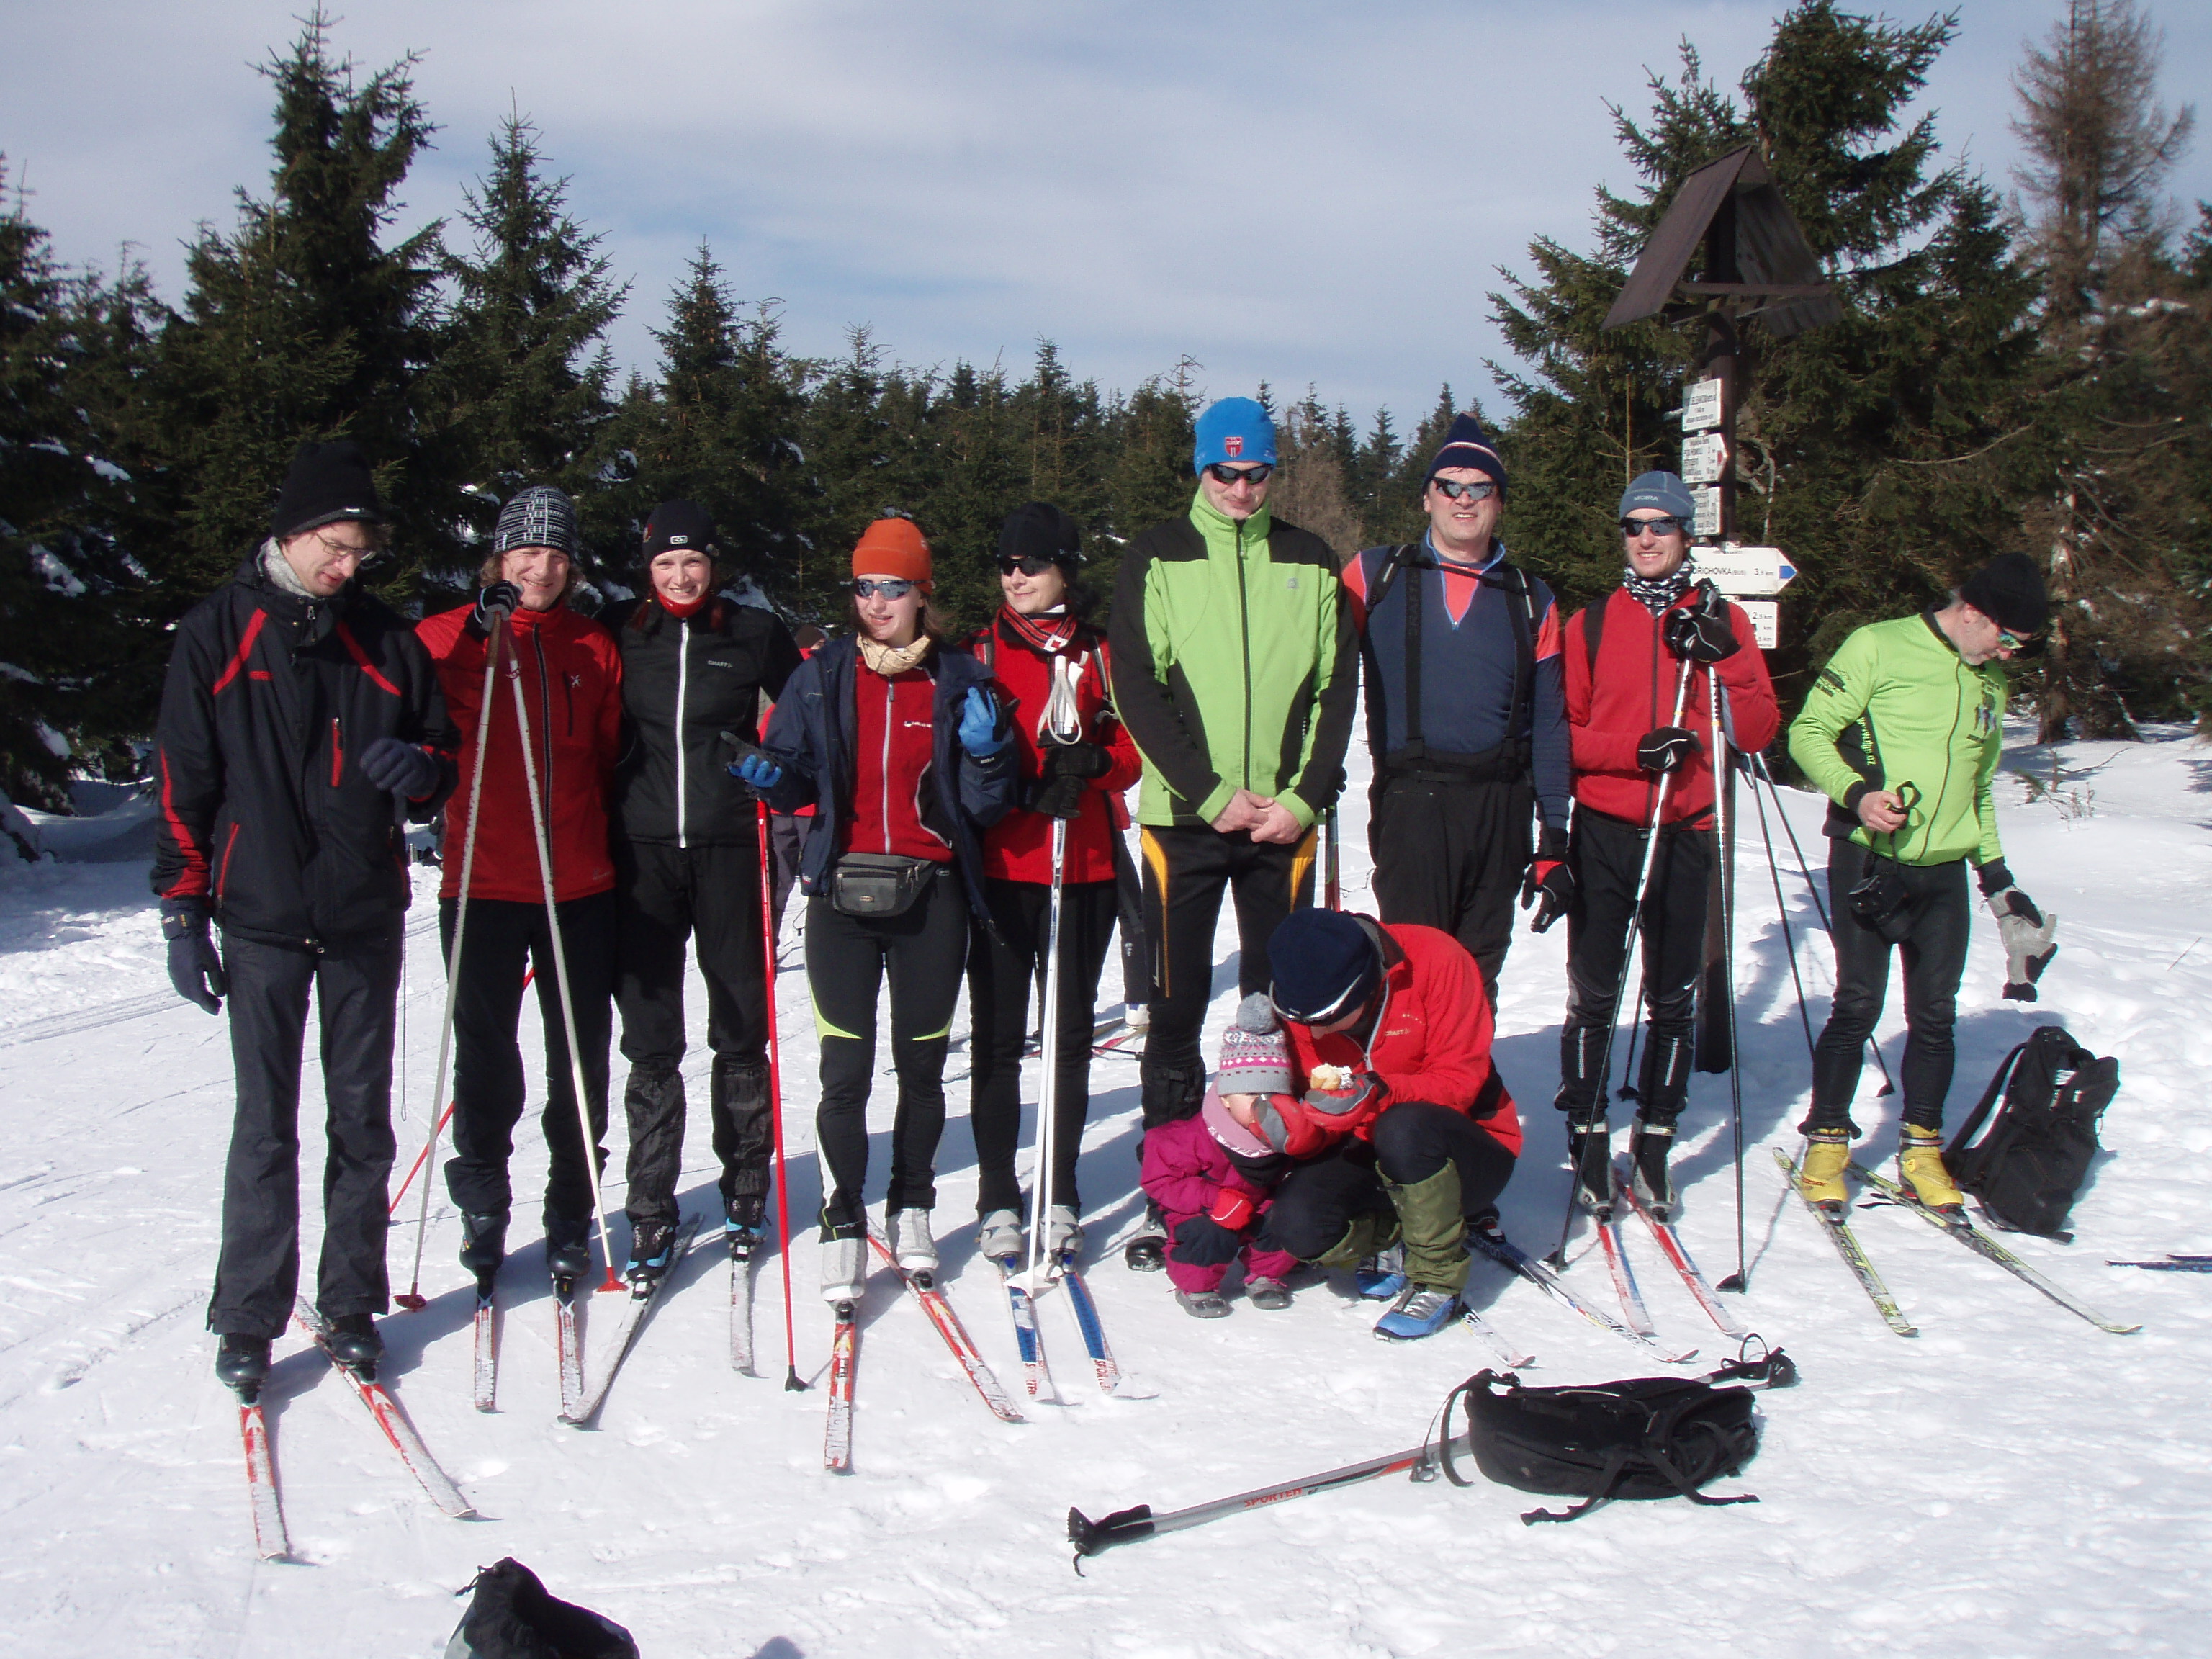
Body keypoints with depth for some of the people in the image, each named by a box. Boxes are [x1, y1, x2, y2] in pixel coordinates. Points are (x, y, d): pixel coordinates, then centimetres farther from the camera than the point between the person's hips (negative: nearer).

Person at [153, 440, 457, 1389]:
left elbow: (440, 758, 17)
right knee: (266, 1125, -2)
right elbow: (183, 782, 1)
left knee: (362, 1119, 7)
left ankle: (350, 1306, 16)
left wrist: (417, 769, -8)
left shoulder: (384, 638, 9)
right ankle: (248, 1319, 8)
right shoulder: (218, 634, 1)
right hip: (261, 917, -3)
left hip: (365, 915, 3)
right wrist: (184, 911, -3)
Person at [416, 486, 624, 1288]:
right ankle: (482, 1208, 21)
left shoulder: (596, 649, 11)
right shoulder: (449, 637, 2)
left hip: (580, 884, 3)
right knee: (485, 1050, 4)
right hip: (482, 881, -2)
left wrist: (609, 846, 9)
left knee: (581, 1054, 7)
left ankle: (571, 1216, 19)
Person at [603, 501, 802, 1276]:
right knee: (649, 1035, 0)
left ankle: (745, 1190, 19)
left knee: (741, 1024, 6)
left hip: (729, 844, 0)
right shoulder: (619, 633, 7)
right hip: (643, 848, 1)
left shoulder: (755, 632, 5)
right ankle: (651, 1209, 7)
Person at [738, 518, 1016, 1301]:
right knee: (846, 1066, -4)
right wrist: (772, 780, -12)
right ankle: (843, 1223, 7)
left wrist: (985, 749, -16)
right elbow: (793, 768, 10)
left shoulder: (961, 681, 4)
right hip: (843, 890, 0)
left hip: (931, 891, 0)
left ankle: (911, 1207, 25)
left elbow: (986, 807, 3)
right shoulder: (823, 676, 5)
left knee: (923, 1062, 8)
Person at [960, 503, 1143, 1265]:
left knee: (1071, 1031, 6)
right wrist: (1031, 787, -14)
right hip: (1000, 864, -1)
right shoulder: (978, 652, 8)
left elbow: (1132, 750, 7)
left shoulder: (1099, 655, 9)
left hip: (1084, 865, 1)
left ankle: (1062, 1196, 16)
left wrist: (1089, 764, -14)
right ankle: (997, 1198, 10)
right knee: (997, 1034, 1)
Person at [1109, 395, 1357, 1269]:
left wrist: (1304, 797, -6)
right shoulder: (1156, 559, 3)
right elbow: (1137, 687, -3)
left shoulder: (1311, 564, 9)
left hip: (1286, 816, 2)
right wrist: (1214, 794, -11)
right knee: (1177, 1003, 0)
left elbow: (1338, 688, 7)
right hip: (1183, 813, -2)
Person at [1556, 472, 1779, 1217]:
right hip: (1603, 833, -1)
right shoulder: (1591, 624, 6)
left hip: (1685, 835, 1)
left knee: (1674, 999, 6)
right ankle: (1587, 1137, 12)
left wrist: (1722, 658, -14)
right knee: (1593, 995, 0)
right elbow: (1561, 732, 2)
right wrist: (1636, 749, -14)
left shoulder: (1723, 622, 7)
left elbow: (1759, 731, 1)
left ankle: (1655, 1141, 18)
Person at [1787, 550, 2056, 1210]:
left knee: (1935, 1014, 5)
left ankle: (1922, 1149, 18)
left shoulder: (1990, 683, 17)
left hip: (1945, 872, 6)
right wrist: (1856, 794, -21)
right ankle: (1826, 1143, 8)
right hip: (1868, 860, -6)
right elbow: (1809, 733, -7)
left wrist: (1995, 871, 18)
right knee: (1858, 1006, -6)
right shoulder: (1879, 647, -5)